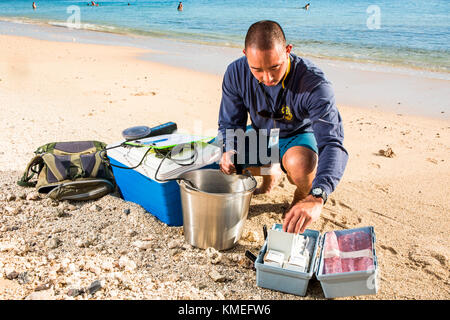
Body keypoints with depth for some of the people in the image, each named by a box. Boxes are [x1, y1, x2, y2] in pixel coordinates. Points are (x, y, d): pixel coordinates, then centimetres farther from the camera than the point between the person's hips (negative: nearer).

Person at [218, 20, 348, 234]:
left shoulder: (314, 83, -36)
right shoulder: (236, 73, -23)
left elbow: (333, 144, -45)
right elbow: (230, 123, -9)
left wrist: (316, 198, -61)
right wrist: (229, 150, -34)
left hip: (299, 135, -4)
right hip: (261, 134, 5)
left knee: (300, 163, -38)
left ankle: (303, 196, 2)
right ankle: (269, 174, 18)